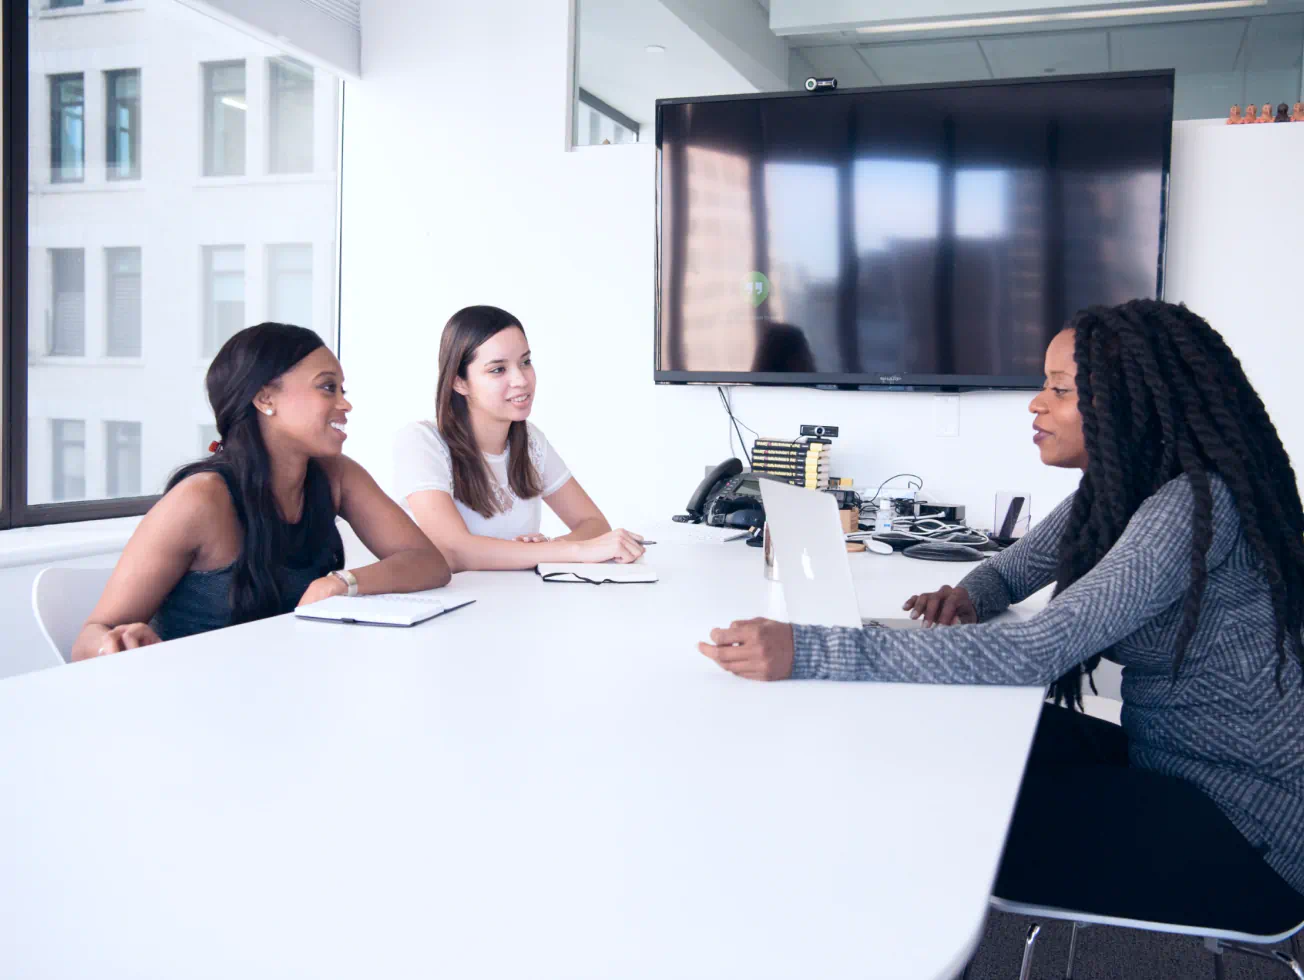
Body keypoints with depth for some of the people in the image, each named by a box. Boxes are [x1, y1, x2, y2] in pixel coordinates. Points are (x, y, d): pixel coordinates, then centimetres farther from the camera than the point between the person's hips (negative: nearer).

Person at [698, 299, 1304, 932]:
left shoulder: (1195, 505, -26)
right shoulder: (1114, 488, 3)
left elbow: (1032, 654, -35)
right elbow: (1010, 571, 16)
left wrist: (806, 653, -40)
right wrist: (967, 598, -11)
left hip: (1238, 824, -8)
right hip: (1160, 760, 8)